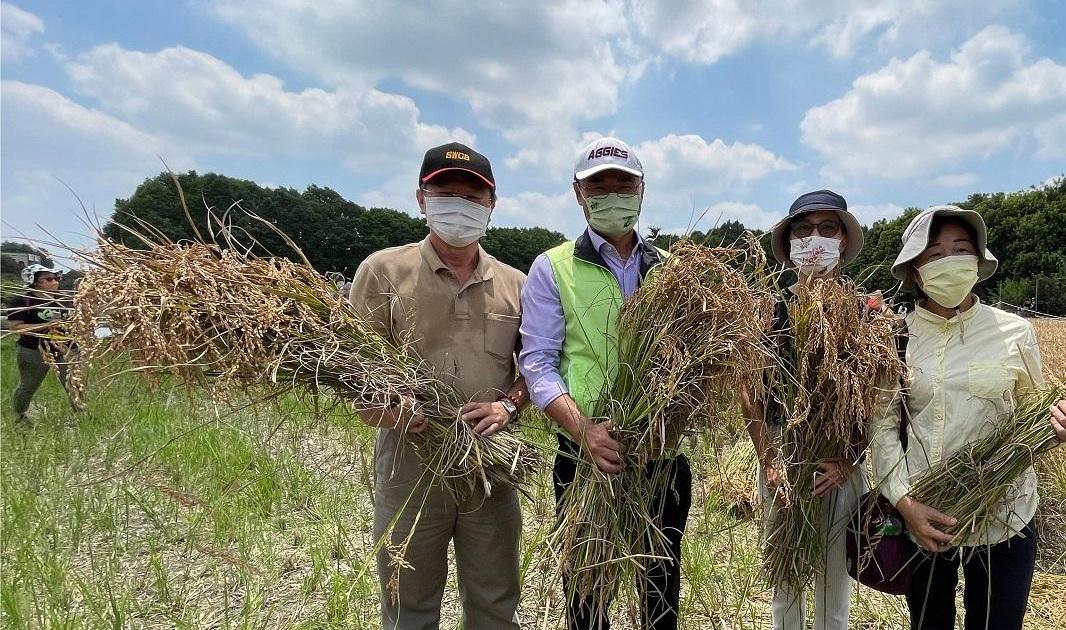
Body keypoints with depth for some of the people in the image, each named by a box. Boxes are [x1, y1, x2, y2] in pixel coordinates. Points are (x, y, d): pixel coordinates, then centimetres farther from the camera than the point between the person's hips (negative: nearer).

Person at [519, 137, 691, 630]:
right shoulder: (552, 268, -1)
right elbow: (538, 364, -8)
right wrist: (584, 430, -21)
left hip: (665, 455, 3)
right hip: (588, 455, -2)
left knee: (662, 583, 20)